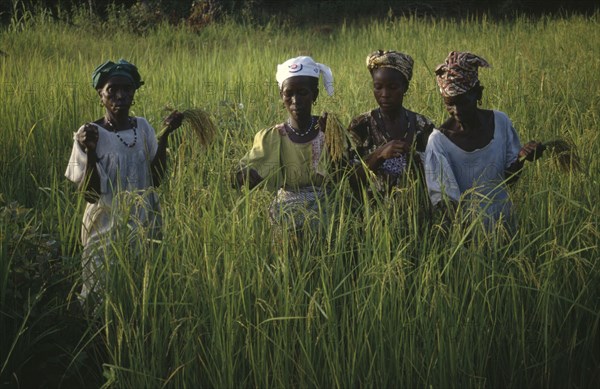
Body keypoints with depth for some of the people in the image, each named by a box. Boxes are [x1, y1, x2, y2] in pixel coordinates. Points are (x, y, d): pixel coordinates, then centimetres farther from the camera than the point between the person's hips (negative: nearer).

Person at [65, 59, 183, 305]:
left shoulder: (143, 127, 2)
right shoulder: (89, 134, -11)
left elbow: (155, 180, 0)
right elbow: (90, 194, -15)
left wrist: (165, 135, -6)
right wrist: (90, 151, -28)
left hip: (144, 225, 4)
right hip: (106, 229, -4)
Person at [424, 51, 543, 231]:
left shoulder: (500, 122, -4)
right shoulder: (439, 140, -15)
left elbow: (509, 177, 5)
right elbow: (441, 197, -16)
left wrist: (520, 158, -14)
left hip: (501, 218, 3)